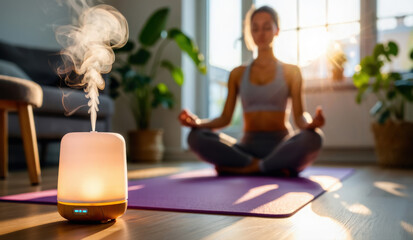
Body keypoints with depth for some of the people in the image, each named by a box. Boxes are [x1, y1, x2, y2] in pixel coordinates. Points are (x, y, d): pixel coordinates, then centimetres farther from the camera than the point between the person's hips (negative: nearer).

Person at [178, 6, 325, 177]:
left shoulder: (290, 71, 10)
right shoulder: (238, 74, 15)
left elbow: (299, 116, -1)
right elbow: (225, 118, 8)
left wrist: (310, 124, -26)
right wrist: (198, 122, -13)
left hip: (280, 147, -2)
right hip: (248, 146, 2)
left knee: (312, 138, -36)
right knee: (196, 137, -25)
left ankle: (242, 168, -23)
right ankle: (276, 168, -24)